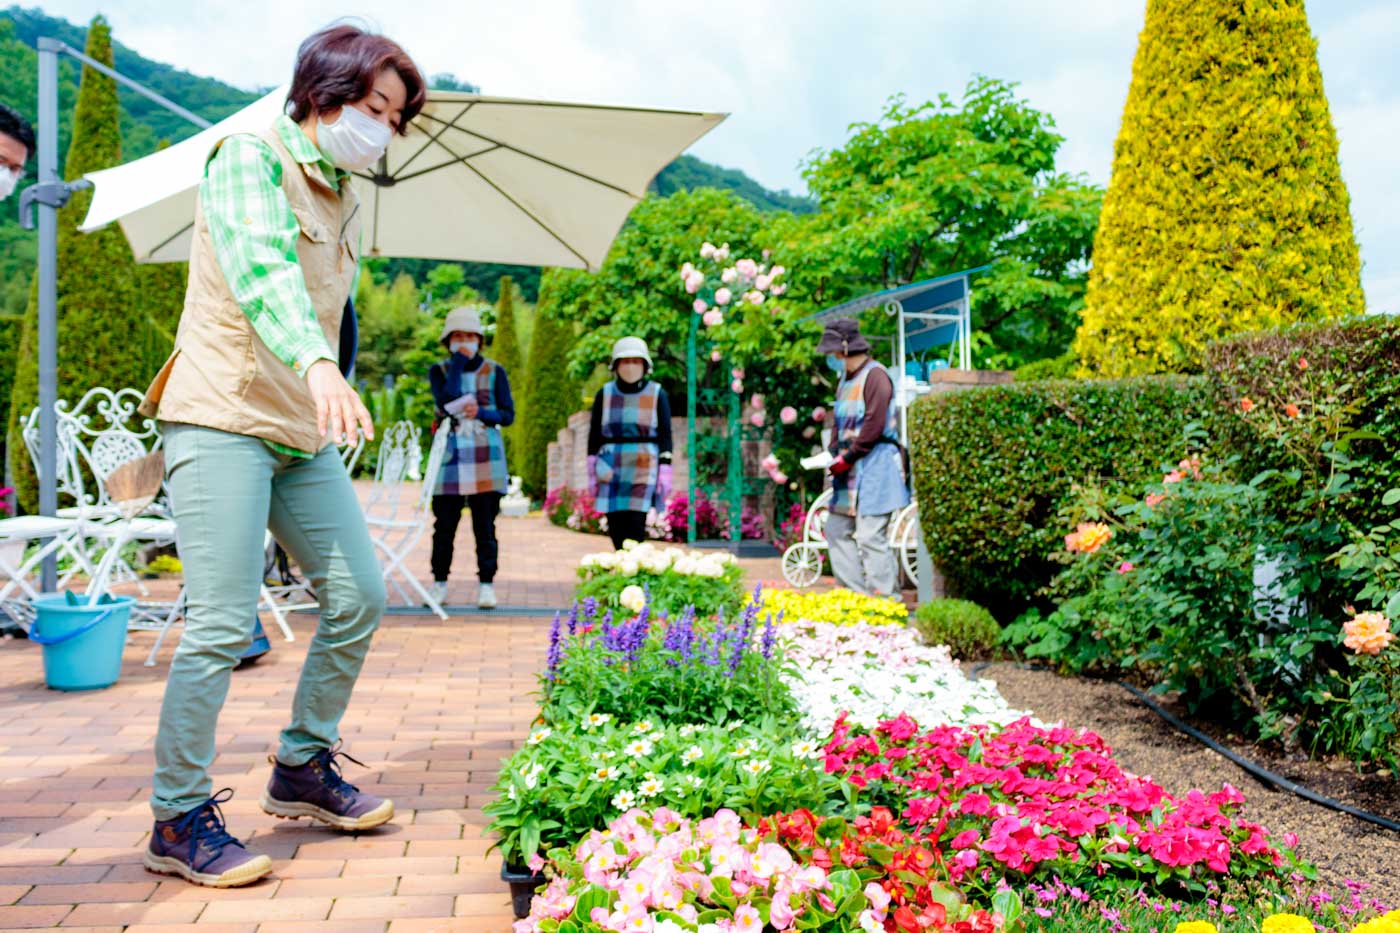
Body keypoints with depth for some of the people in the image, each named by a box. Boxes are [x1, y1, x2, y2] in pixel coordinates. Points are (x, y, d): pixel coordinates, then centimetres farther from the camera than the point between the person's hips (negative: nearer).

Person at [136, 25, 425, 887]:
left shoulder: (347, 202, 17)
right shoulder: (251, 159, -6)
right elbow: (261, 269, -26)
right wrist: (318, 364, -42)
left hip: (303, 432, 8)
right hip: (221, 420, -8)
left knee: (360, 596, 6)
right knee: (223, 623, -11)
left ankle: (304, 768, 22)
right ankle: (180, 820, 3)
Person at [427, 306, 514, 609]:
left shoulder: (495, 372, 8)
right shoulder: (439, 371, 8)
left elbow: (508, 415, 4)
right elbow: (445, 401, -12)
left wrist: (481, 413, -14)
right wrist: (458, 363, -8)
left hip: (486, 459, 0)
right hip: (450, 456, 0)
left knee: (485, 525, 1)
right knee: (444, 525, 3)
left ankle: (486, 585, 7)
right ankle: (440, 584, 14)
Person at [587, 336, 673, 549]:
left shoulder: (657, 394, 3)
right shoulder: (605, 394, 7)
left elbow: (665, 436, 2)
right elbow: (594, 434, 10)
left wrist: (665, 472, -5)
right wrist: (592, 471, 6)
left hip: (644, 468, -2)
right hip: (612, 470, 2)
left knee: (635, 526, -10)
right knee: (615, 528, 2)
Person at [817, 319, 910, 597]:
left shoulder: (875, 375, -10)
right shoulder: (845, 380, 18)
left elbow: (874, 425, -18)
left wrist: (847, 458, -15)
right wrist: (835, 455, 3)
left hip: (875, 465, -10)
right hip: (850, 469, 10)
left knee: (870, 536, -12)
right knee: (837, 530, 9)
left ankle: (886, 599, -6)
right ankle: (855, 593, 15)